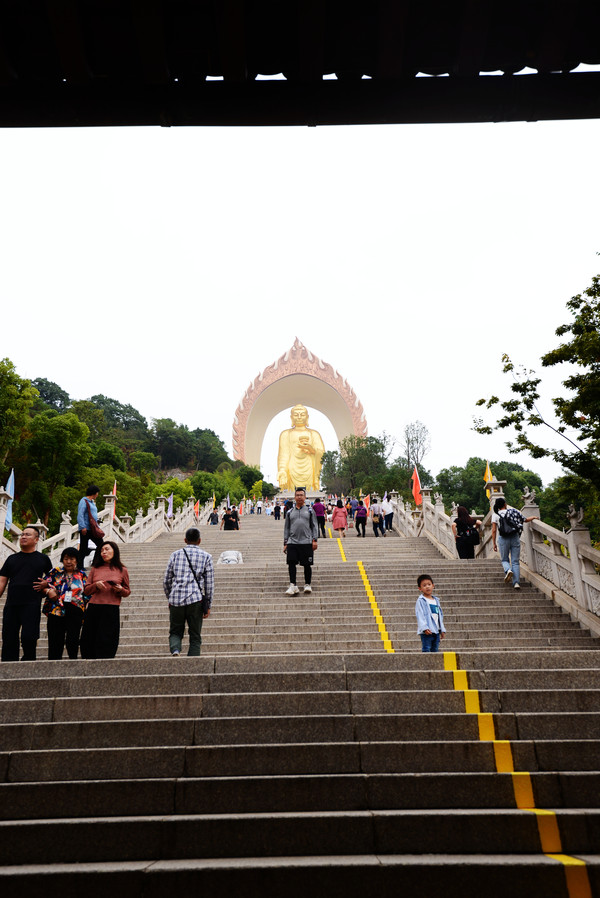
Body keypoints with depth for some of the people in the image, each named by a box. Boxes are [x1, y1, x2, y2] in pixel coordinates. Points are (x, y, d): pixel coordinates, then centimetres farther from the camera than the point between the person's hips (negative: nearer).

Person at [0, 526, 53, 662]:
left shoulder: (43, 559, 11)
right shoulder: (12, 558, 17)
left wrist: (46, 585, -4)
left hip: (32, 604, -3)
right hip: (11, 604, 3)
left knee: (28, 637, -12)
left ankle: (28, 660, 10)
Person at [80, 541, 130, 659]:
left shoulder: (122, 570, 8)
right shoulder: (95, 569, 13)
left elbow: (127, 592, 14)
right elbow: (86, 590, 13)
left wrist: (120, 590, -7)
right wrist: (96, 585, -6)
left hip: (111, 610, -2)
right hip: (93, 609, 3)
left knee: (106, 643, -4)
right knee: (88, 641, 3)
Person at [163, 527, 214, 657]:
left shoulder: (176, 554, 10)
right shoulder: (206, 556, 6)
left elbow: (166, 581, 11)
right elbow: (209, 583, 4)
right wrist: (208, 605, 9)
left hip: (176, 599, 1)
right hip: (196, 599, -1)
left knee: (175, 632, 14)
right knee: (195, 635, 8)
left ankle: (175, 650, -14)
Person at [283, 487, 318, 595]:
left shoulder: (310, 510, 9)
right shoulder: (290, 512, 14)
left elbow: (314, 526, 7)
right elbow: (286, 528, 16)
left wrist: (314, 540, -3)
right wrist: (285, 543, 10)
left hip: (306, 542, -1)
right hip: (292, 542, 2)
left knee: (307, 565, 2)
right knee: (291, 563, -7)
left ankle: (307, 585, 16)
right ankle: (292, 585, -3)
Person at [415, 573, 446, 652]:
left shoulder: (436, 600, 17)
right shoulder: (421, 601, -5)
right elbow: (420, 615, -13)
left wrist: (442, 629, 17)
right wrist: (424, 628, -24)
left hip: (436, 631, 7)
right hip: (427, 631, -7)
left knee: (435, 650, 10)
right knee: (426, 650, -9)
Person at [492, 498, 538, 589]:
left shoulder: (495, 515, 1)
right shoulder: (514, 512, 7)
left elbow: (494, 530, -3)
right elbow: (525, 520, 19)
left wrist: (494, 543, 2)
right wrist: (533, 517, 38)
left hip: (503, 539, -1)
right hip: (515, 537, 2)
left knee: (504, 559, 13)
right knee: (515, 561, 5)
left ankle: (508, 570, -19)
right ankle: (516, 582, -5)